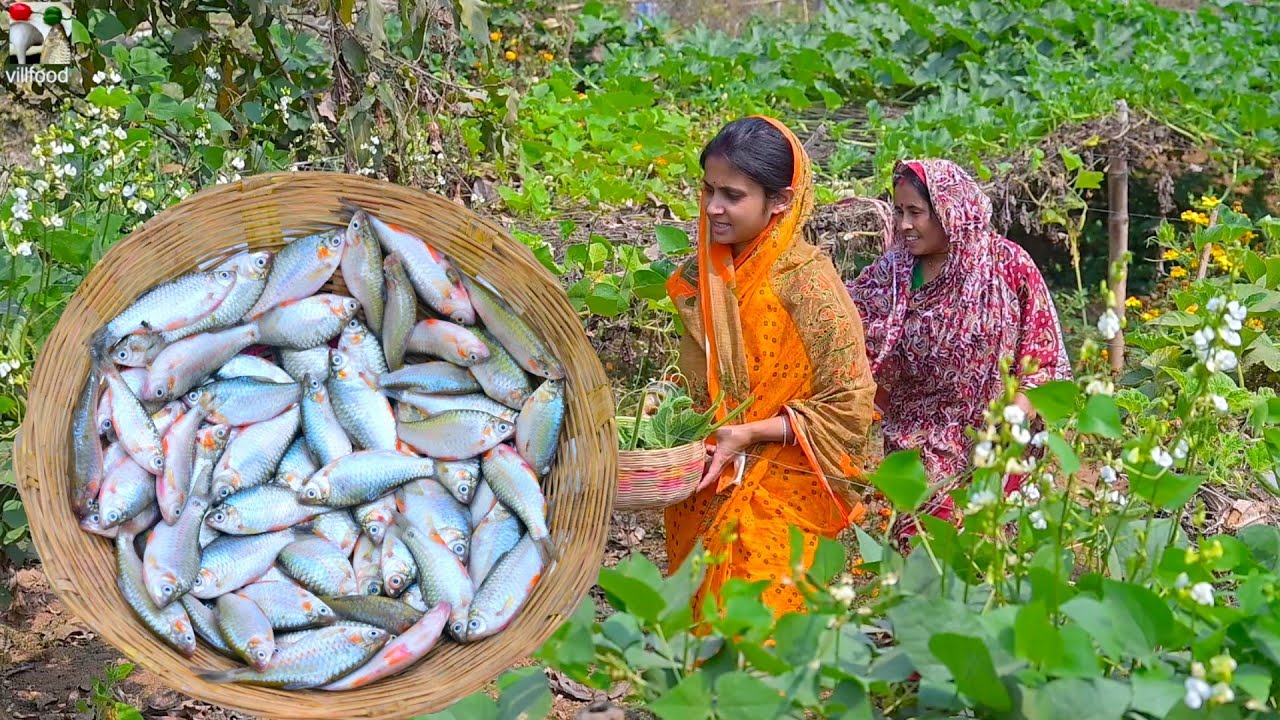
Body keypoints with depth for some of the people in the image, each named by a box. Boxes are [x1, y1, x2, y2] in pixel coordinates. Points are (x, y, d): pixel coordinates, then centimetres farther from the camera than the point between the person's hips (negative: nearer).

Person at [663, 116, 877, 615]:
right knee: (694, 612, 14)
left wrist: (749, 434, -19)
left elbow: (847, 411, -14)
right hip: (707, 482, 6)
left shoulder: (808, 286, -17)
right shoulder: (704, 274, 2)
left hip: (785, 492, -6)